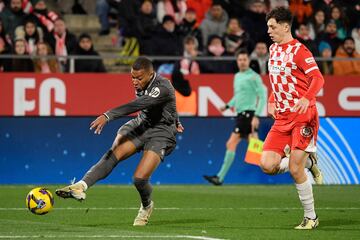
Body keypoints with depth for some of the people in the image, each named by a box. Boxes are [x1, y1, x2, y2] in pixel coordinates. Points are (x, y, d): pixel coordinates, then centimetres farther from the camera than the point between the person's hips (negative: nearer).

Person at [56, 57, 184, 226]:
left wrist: (108, 116, -50)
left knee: (139, 178, -19)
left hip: (162, 133, -7)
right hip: (142, 124, 7)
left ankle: (146, 206, 16)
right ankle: (81, 186, -40)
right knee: (114, 154, -22)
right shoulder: (141, 84, 1)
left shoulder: (162, 88, -26)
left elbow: (136, 105, -39)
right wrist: (175, 121, 39)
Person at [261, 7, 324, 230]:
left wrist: (306, 98, -38)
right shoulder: (274, 49, 14)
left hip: (303, 116, -7)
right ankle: (309, 162, 17)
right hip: (282, 118, 7)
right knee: (268, 165, -10)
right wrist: (272, 101, 15)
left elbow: (318, 78, -21)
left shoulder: (298, 50, -10)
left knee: (295, 168, -12)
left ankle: (311, 217, 5)